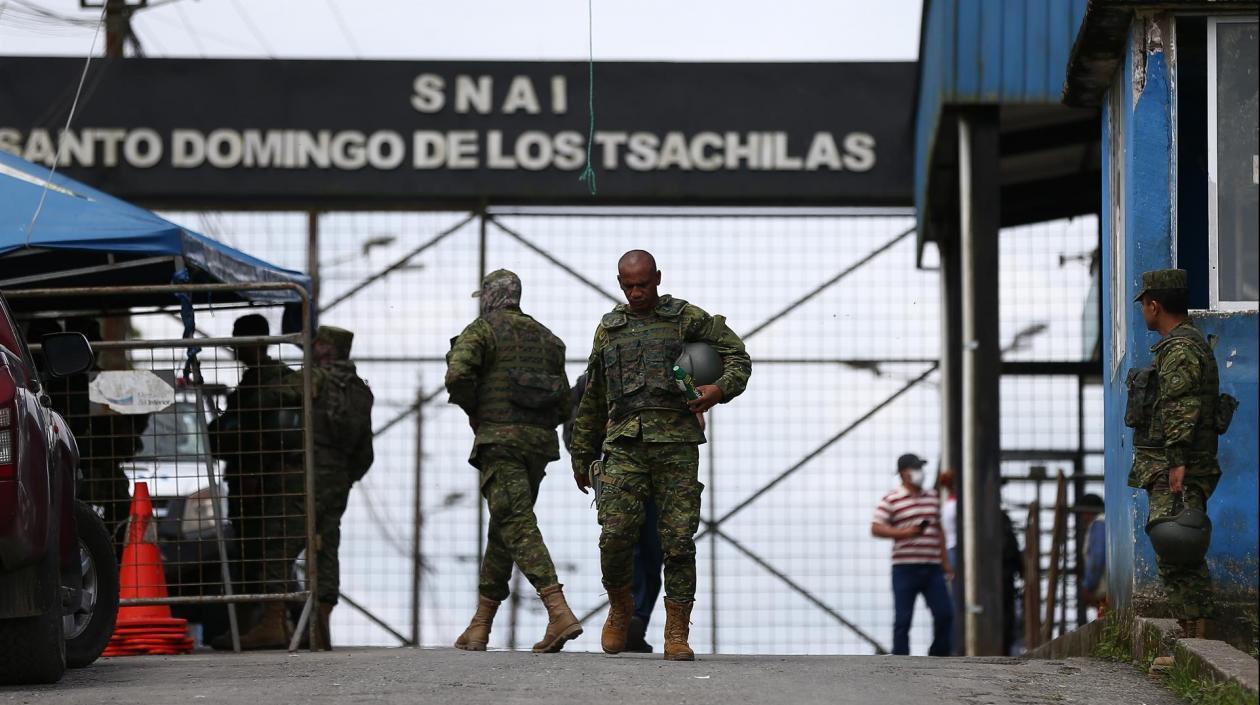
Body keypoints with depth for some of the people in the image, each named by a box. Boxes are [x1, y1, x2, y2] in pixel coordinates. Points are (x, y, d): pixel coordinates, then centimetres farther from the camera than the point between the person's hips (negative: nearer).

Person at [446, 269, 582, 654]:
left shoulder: (482, 330, 1)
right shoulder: (546, 338, 19)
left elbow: (457, 374, -17)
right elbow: (564, 404, 16)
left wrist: (472, 411, 0)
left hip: (499, 440, -7)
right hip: (540, 443, 7)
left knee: (519, 528, -15)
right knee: (502, 532, 15)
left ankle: (559, 614, -32)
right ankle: (480, 627, 18)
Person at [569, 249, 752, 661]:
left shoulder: (686, 318, 9)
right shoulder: (609, 329, 17)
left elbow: (737, 356, 8)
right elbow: (593, 400, 24)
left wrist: (721, 388, -12)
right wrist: (582, 457, 24)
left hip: (676, 444, -2)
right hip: (624, 445, 2)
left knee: (678, 540, -5)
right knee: (616, 535, -11)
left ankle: (677, 635, 0)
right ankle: (620, 609, 14)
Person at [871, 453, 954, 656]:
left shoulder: (932, 497, 15)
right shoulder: (891, 500, -3)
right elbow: (876, 528, -8)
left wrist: (945, 561, 17)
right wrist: (904, 532, -20)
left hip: (932, 567, 5)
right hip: (905, 568, -5)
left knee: (944, 613, 1)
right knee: (903, 619, -2)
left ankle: (938, 657, 17)